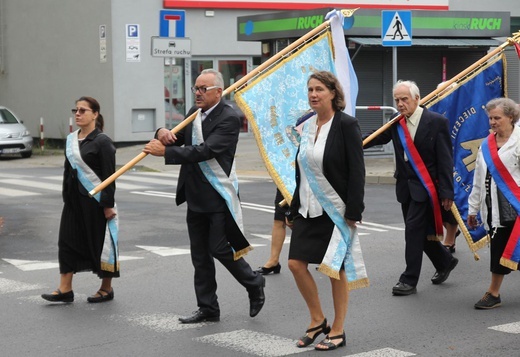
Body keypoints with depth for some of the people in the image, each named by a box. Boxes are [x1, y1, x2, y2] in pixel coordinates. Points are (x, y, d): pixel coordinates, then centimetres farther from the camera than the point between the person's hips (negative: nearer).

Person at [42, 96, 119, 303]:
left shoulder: (102, 142, -10)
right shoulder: (71, 140, 9)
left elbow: (109, 175, -12)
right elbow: (68, 170, 16)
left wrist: (108, 205, -14)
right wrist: (66, 197, 13)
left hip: (96, 200, -7)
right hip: (74, 199, 7)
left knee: (101, 242, 3)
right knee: (68, 240, 3)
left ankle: (106, 289, 16)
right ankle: (65, 289, 8)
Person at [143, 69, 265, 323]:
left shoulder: (229, 118, -14)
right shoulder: (194, 113, 12)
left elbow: (205, 150, -24)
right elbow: (177, 139, 18)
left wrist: (165, 151, -26)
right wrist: (164, 133, -7)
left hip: (218, 196, -8)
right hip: (195, 197, 8)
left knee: (220, 249, -6)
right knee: (200, 254, 10)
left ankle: (254, 284, 19)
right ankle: (208, 308, 19)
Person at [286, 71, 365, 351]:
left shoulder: (346, 125, -10)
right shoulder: (307, 125, 8)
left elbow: (357, 171, -13)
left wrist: (353, 212, -18)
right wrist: (293, 210, 14)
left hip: (335, 209, -6)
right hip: (308, 208, 6)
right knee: (296, 263, 1)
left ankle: (337, 331, 16)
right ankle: (317, 320, 19)